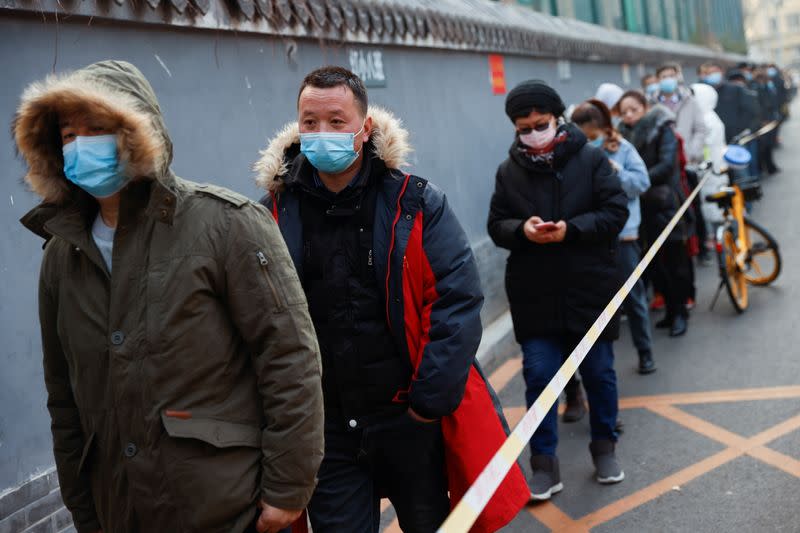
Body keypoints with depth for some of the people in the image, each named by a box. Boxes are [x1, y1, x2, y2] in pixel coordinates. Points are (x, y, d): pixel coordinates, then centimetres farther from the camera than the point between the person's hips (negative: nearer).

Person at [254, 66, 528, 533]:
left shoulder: (416, 204, -6)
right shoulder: (274, 215, -2)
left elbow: (458, 300, -10)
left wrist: (431, 397, -15)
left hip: (411, 418, 0)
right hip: (323, 428, 1)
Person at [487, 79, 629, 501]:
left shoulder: (591, 160, -3)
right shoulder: (508, 171, 3)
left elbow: (616, 212, -7)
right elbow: (496, 225, 4)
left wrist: (571, 229, -21)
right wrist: (522, 229, -18)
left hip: (590, 288, -1)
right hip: (534, 296, 1)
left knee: (599, 372, 12)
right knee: (539, 376, 1)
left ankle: (604, 448, 33)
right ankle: (544, 464, 12)